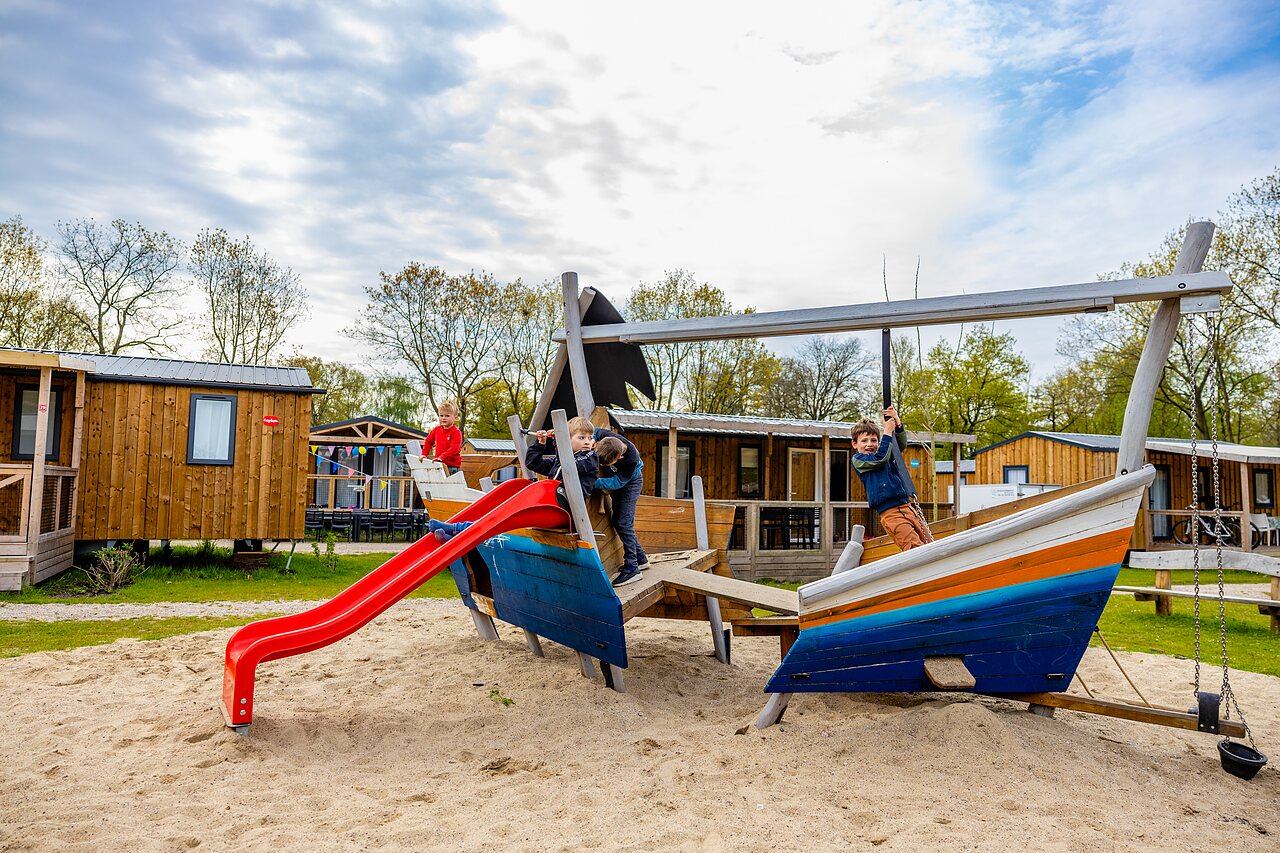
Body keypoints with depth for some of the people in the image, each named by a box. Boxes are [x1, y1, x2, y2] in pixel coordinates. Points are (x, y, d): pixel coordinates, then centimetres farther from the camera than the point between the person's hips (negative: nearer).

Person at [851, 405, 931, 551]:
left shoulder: (882, 452, 23)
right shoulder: (857, 459, 4)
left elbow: (902, 445, 12)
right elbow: (880, 459, -11)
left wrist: (897, 424, -4)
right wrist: (887, 432, -2)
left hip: (907, 506, 7)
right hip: (890, 513, -7)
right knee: (916, 550, -22)